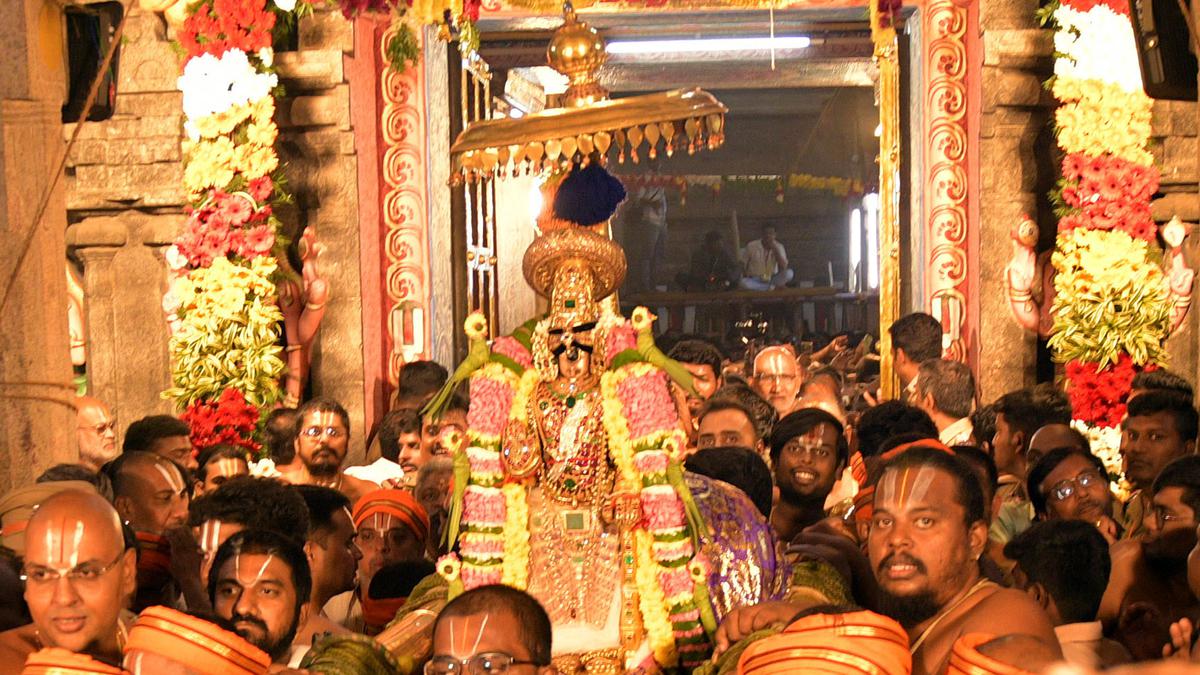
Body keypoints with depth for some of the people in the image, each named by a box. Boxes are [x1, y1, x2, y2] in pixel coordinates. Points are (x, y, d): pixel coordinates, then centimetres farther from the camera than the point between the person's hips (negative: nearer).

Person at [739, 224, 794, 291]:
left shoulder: (778, 247, -2)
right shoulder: (751, 246, -7)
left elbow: (783, 267, -16)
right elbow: (743, 264, 3)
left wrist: (774, 249, -21)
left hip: (771, 280, 2)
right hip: (755, 281, -2)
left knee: (789, 273, -24)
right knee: (742, 283, -38)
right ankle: (773, 287, -27)